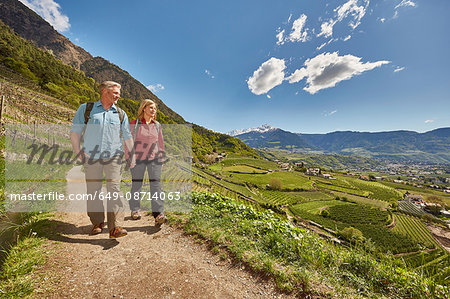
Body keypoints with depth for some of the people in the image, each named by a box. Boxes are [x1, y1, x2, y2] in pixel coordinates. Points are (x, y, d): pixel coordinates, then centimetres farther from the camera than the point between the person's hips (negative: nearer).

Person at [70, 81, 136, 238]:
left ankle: (114, 227, -8)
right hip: (91, 156, 1)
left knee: (114, 188, -10)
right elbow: (75, 132, 10)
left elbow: (128, 136, 14)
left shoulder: (121, 114, 13)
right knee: (93, 190, 6)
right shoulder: (86, 108, 10)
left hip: (114, 156, 0)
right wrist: (77, 153, 0)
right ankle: (97, 222, 23)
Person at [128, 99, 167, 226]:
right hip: (138, 158, -1)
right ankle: (135, 210, 29)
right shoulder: (134, 124, 1)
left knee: (156, 184, -6)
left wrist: (161, 157, 12)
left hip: (154, 158, 2)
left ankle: (158, 213, -5)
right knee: (136, 184, 9)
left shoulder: (157, 125, 9)